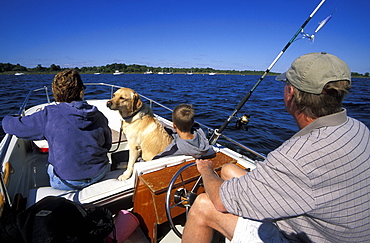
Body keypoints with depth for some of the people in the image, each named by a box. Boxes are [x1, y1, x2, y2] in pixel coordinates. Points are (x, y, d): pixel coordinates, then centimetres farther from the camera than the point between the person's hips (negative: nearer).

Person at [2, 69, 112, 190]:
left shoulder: (49, 115, -17)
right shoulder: (99, 115, -10)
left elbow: (9, 125, -4)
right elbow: (107, 145, 1)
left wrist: (9, 118, 21)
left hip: (67, 183, -2)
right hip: (100, 174, 2)